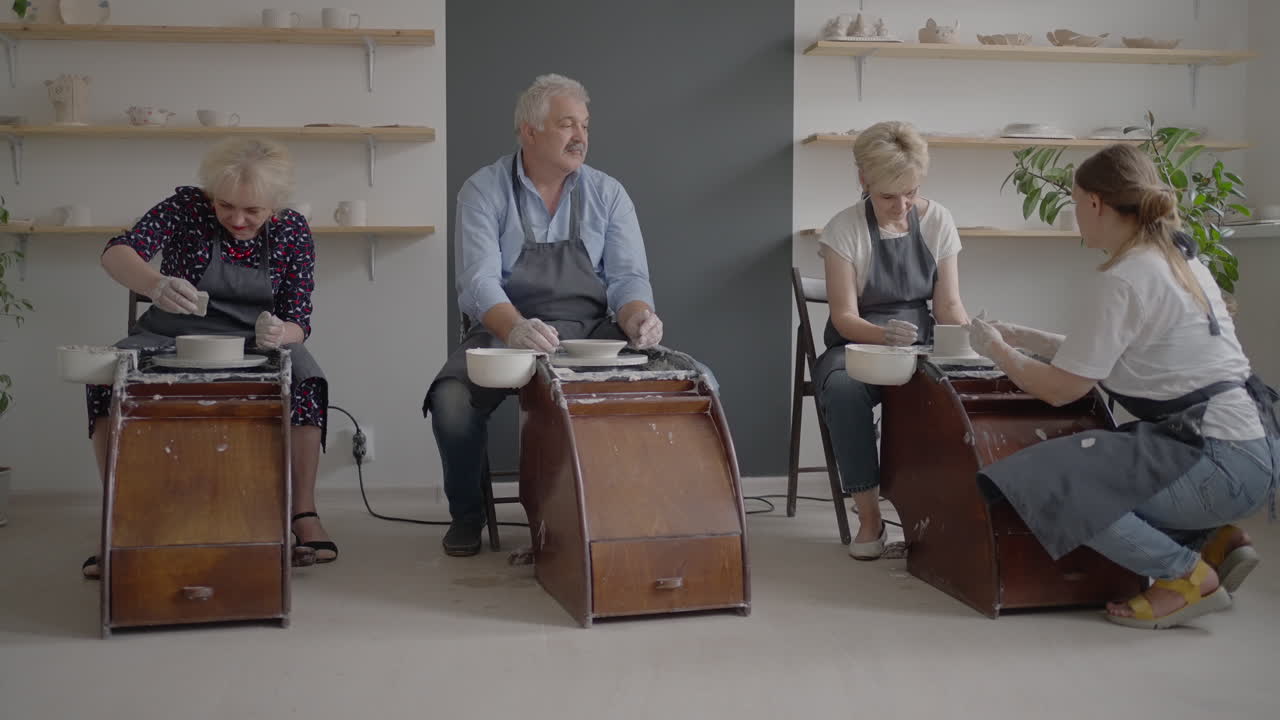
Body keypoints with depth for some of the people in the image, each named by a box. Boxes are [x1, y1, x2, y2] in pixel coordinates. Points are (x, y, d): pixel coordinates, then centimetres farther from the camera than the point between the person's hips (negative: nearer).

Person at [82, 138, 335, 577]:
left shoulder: (293, 233, -4)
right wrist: (155, 285, -47)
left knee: (306, 381, -32)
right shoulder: (187, 207, -9)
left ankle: (304, 515, -23)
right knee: (106, 378, -30)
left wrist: (279, 334, -32)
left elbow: (298, 323, -5)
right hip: (170, 338, 0)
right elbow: (117, 253, -23)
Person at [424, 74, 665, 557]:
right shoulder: (484, 191, -2)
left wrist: (638, 319, -25)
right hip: (505, 332, -2)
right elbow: (479, 282, -14)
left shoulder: (607, 194, 7)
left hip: (591, 334, 2)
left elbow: (628, 276, -1)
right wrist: (516, 328, -36)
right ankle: (466, 513, 1)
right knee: (452, 402, -30)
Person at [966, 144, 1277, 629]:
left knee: (1043, 479, -14)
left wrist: (996, 349, 6)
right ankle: (1215, 539, 15)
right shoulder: (1179, 261, 13)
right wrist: (1025, 339, 23)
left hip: (1219, 462, -10)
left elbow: (1060, 389, -10)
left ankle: (1187, 575, -5)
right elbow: (1103, 354, 21)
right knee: (1082, 461, 25)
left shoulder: (1122, 281, -15)